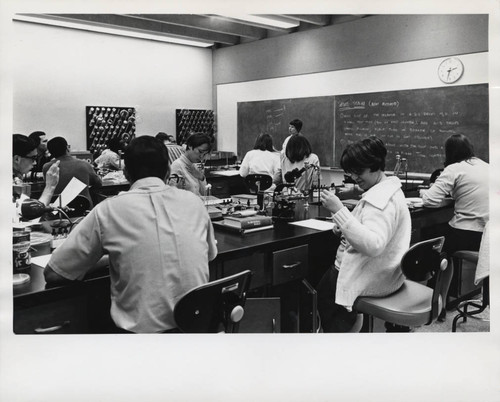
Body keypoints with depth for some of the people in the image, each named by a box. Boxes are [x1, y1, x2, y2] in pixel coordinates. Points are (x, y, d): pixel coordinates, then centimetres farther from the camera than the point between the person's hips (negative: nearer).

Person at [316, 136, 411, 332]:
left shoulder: (381, 200, -25)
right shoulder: (388, 190, 8)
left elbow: (373, 245, -37)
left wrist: (339, 211, -37)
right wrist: (343, 228, -2)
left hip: (373, 279, -10)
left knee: (319, 287, 8)